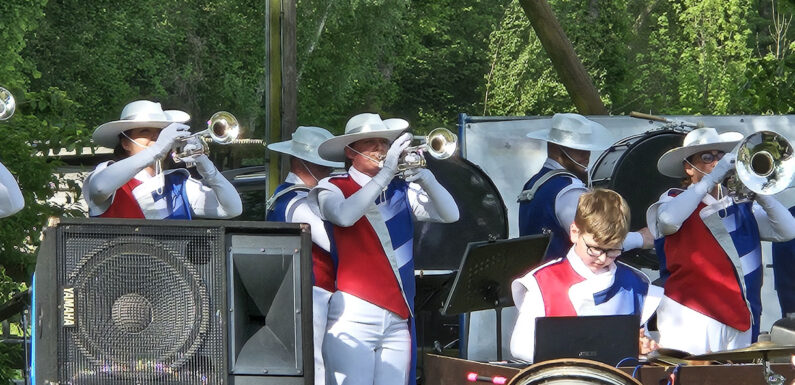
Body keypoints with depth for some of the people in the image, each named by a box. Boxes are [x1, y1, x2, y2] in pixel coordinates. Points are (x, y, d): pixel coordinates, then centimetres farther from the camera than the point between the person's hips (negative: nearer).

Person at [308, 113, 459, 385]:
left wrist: (423, 177, -14)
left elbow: (450, 214, 2)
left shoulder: (402, 191, 14)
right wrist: (386, 173, -19)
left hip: (398, 319, 4)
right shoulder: (333, 189, 4)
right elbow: (344, 215, -19)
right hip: (354, 319, -4)